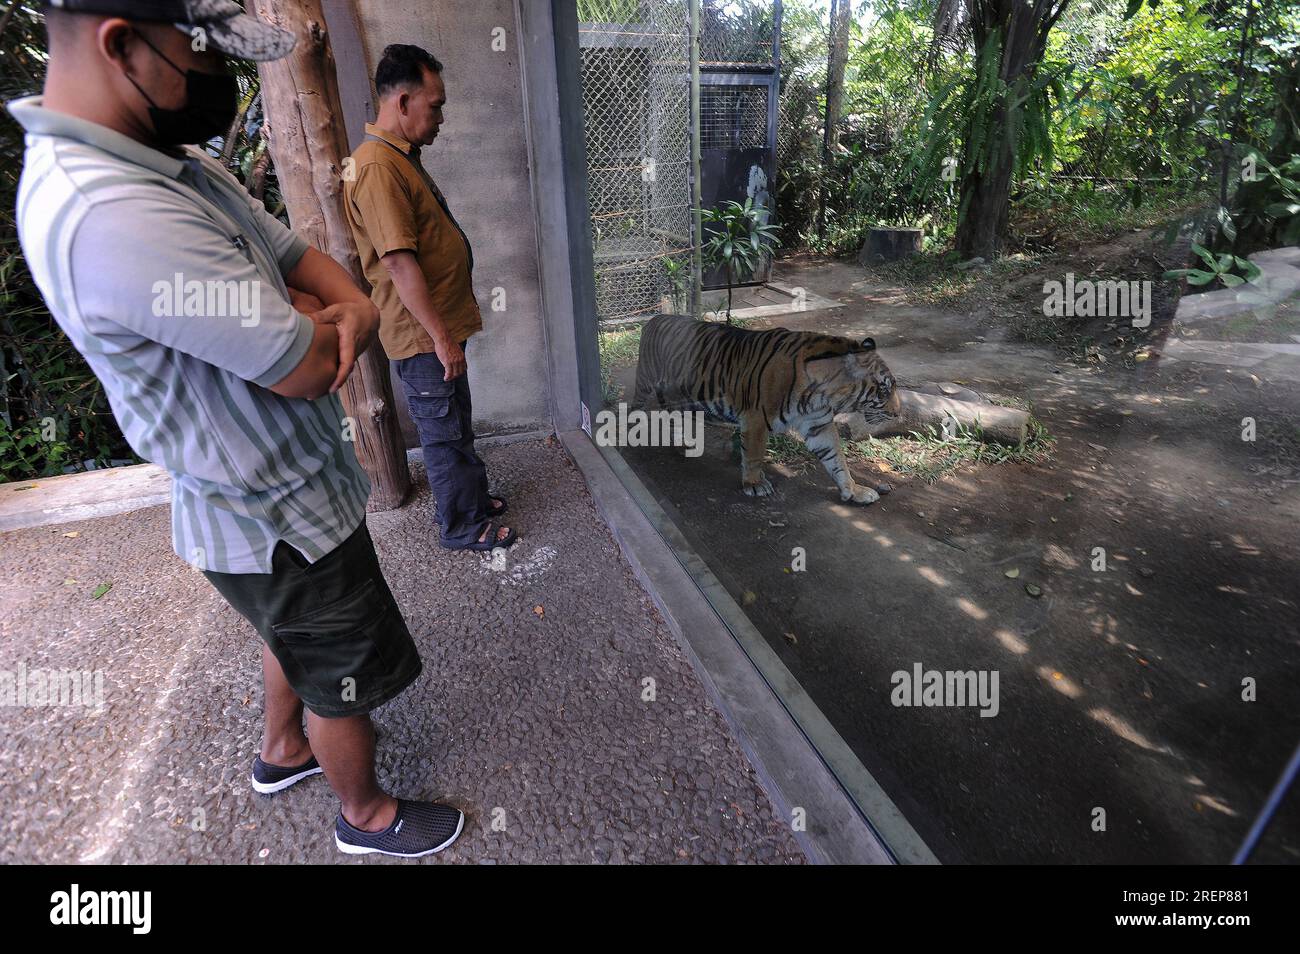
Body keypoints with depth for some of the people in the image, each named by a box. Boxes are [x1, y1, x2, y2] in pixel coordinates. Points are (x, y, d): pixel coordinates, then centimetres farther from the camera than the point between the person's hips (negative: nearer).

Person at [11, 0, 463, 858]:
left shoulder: (177, 165, 1)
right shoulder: (111, 214, -32)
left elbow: (299, 256, 5)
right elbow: (307, 366, -30)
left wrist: (353, 306, -17)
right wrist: (339, 320, -8)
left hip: (274, 497, 10)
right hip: (282, 526, -10)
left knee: (296, 638, 32)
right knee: (344, 678, 15)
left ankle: (284, 751, 60)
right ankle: (366, 815, 43)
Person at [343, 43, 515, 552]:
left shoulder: (402, 156, 14)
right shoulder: (377, 166, -20)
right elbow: (400, 262, -25)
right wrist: (441, 337, -24)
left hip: (440, 326, 10)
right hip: (424, 337, -10)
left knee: (456, 425, 21)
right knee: (445, 434, 3)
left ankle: (472, 497, 38)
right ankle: (463, 526, 19)